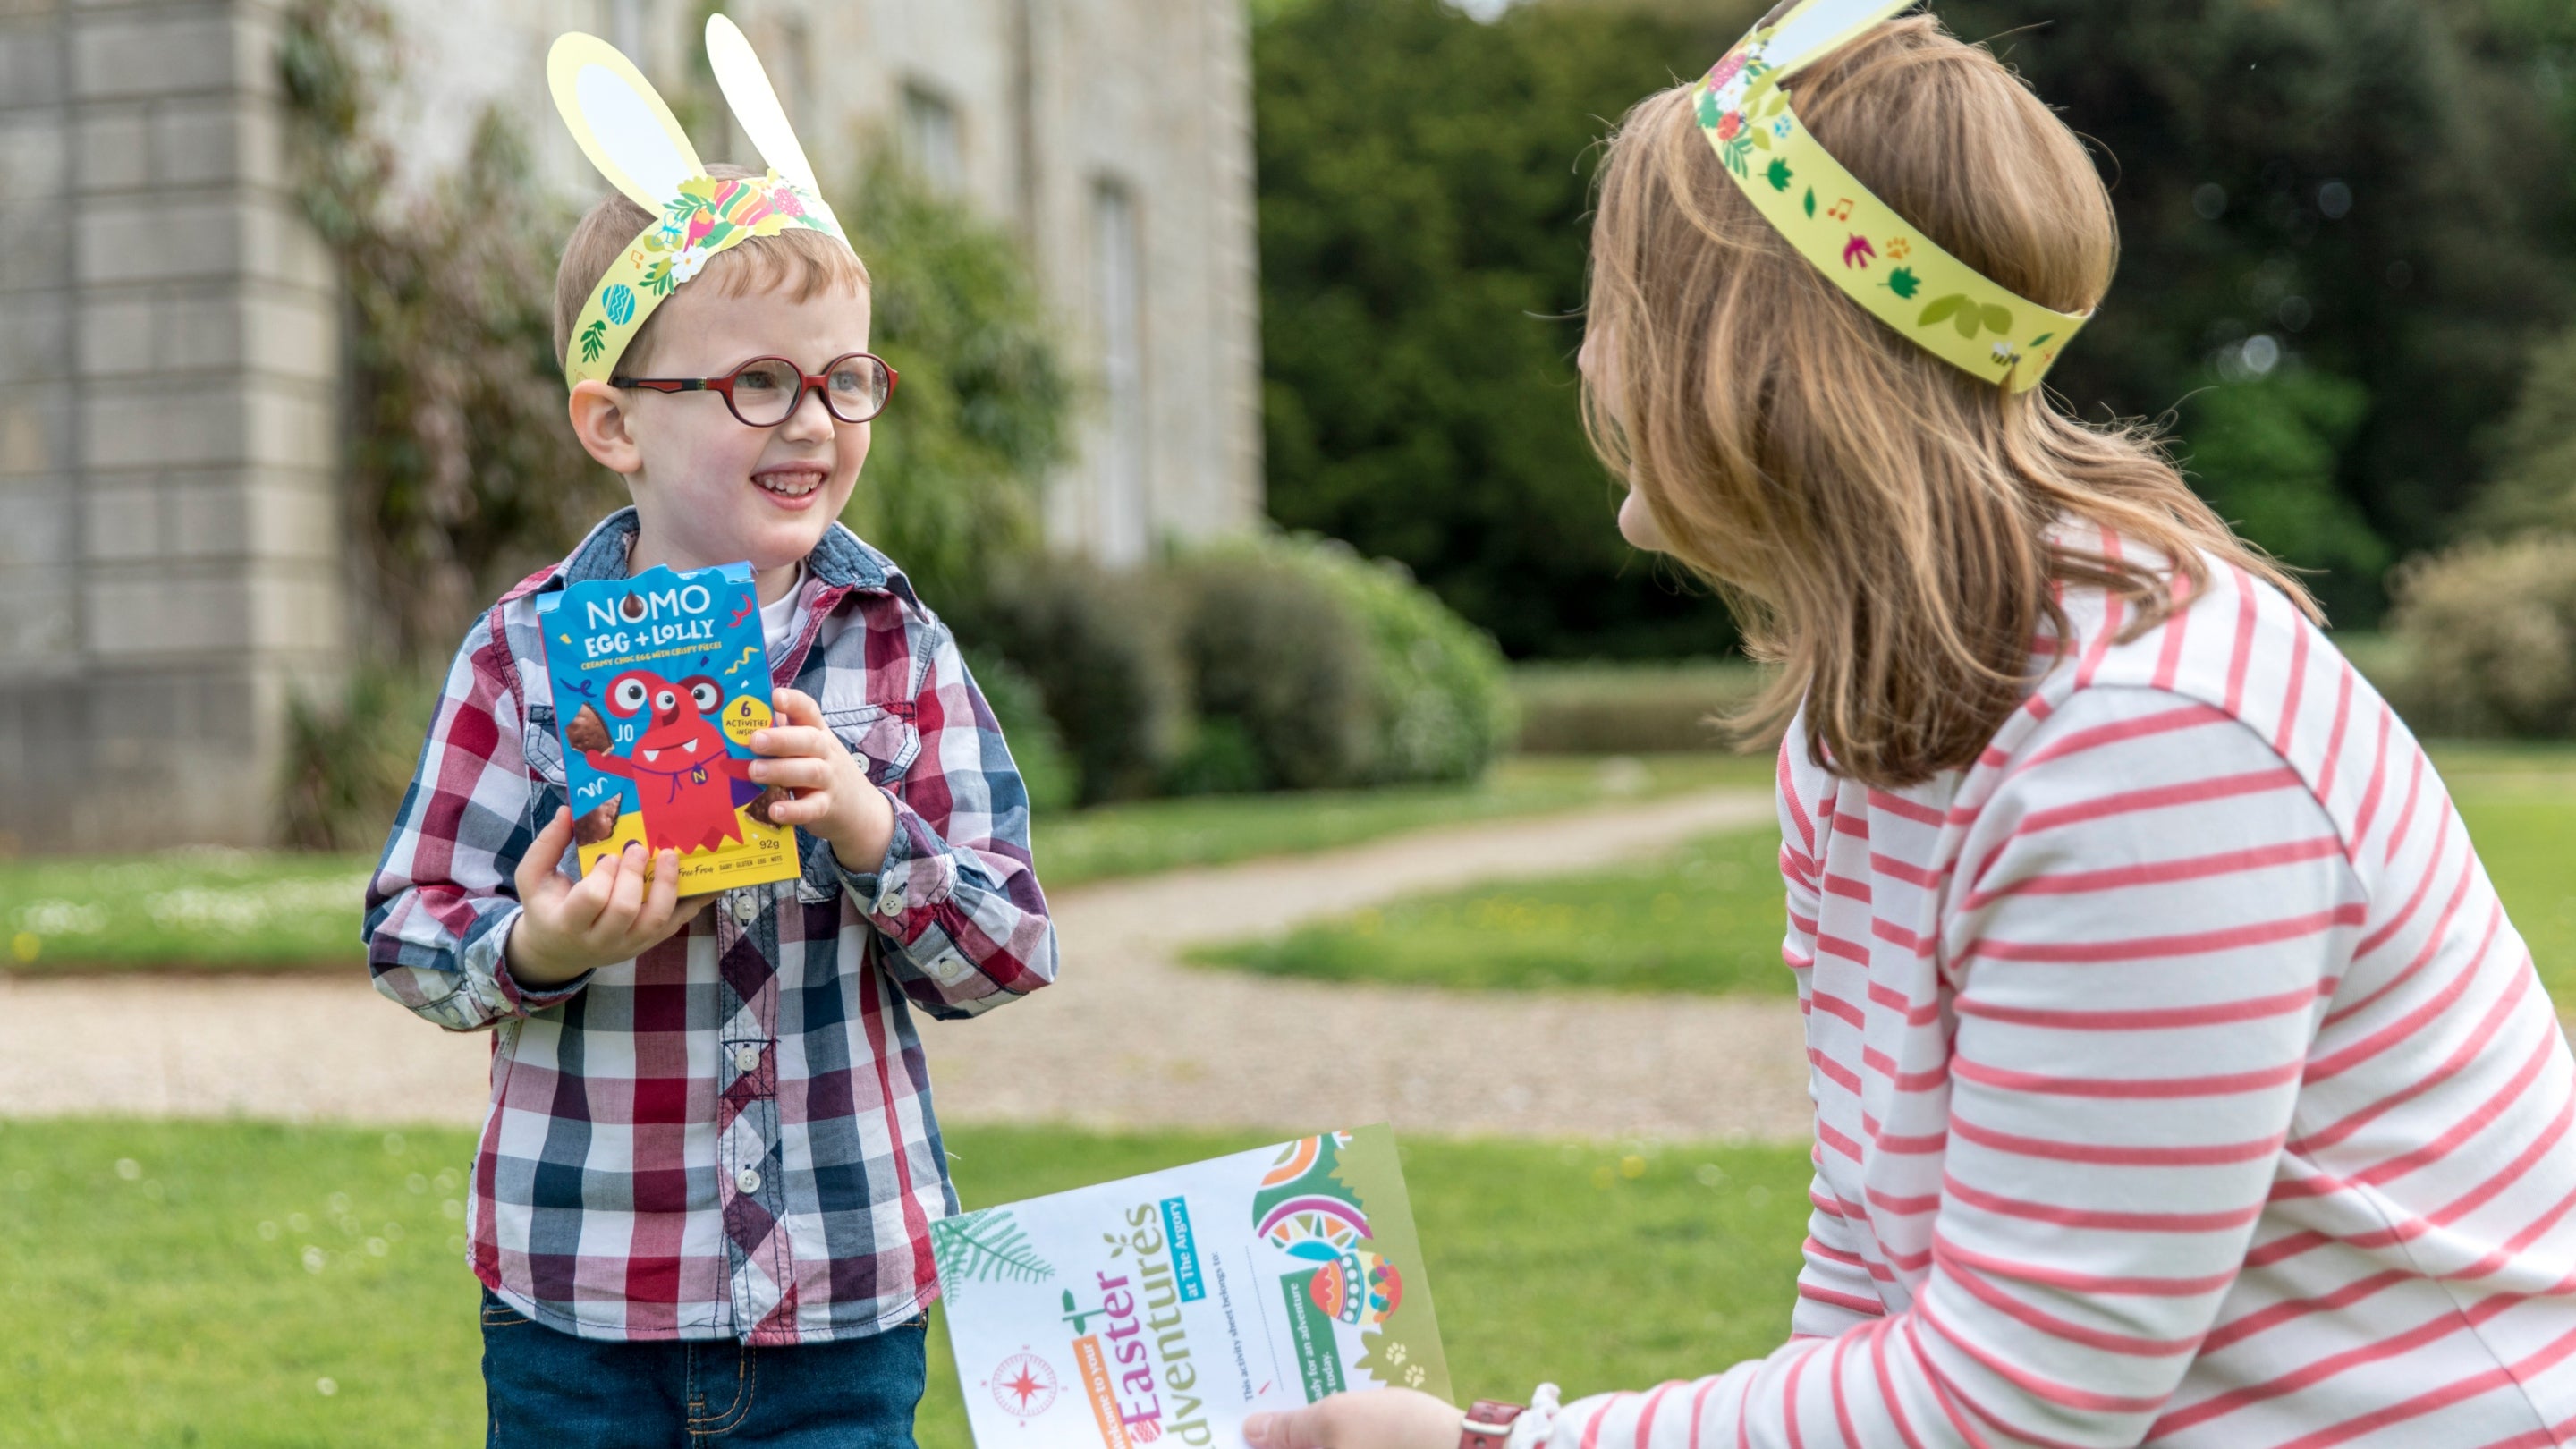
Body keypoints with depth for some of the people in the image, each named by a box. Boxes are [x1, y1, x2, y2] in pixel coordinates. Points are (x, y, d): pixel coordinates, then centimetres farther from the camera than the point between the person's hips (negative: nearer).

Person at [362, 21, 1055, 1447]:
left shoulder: (901, 649, -1)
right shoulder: (525, 655, -4)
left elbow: (1009, 953, -2)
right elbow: (405, 932, 0)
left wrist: (873, 835, -19)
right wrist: (534, 948, -21)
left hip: (845, 1290, 1)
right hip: (579, 1290, -1)